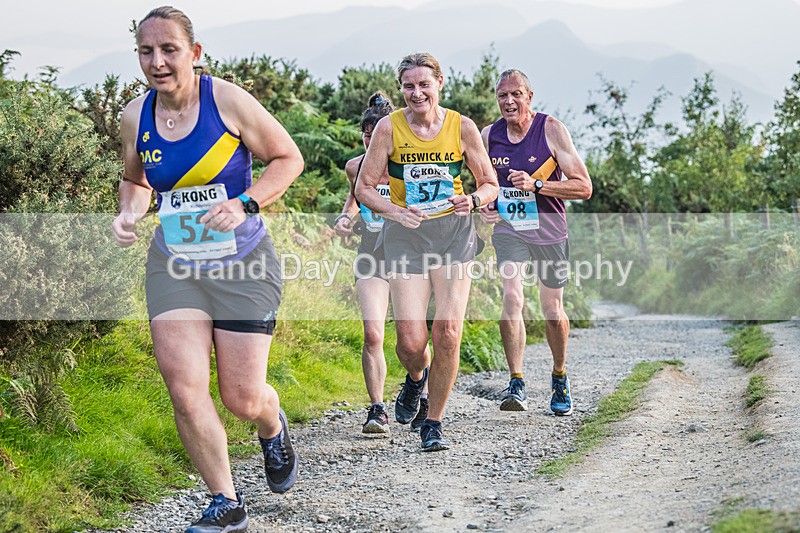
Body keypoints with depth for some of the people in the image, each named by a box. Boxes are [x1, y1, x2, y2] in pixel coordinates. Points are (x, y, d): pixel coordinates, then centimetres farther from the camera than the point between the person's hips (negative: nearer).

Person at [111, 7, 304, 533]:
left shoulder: (228, 100, -13)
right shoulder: (135, 118, 0)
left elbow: (289, 159, -4)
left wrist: (245, 204, -19)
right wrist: (129, 214, -3)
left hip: (243, 262, -3)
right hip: (174, 266, 3)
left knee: (243, 398, 0)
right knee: (185, 390, -10)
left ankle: (273, 428, 40)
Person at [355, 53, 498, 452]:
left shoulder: (462, 127, 0)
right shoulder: (389, 127, -3)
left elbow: (490, 185, 8)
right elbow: (364, 187, 1)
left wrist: (473, 200, -15)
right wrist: (395, 211, -18)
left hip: (453, 232, 1)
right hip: (405, 236, 0)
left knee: (447, 334, -8)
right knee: (410, 340, -8)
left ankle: (433, 423, 10)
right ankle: (416, 378, 30)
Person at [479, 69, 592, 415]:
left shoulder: (551, 130, -11)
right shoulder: (489, 136, -1)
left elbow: (584, 188, -13)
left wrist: (537, 185, -24)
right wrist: (484, 205, -5)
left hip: (549, 231, -1)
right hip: (508, 229, 1)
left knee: (553, 312, 10)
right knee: (511, 299, -20)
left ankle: (560, 378, 34)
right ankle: (516, 386, -16)